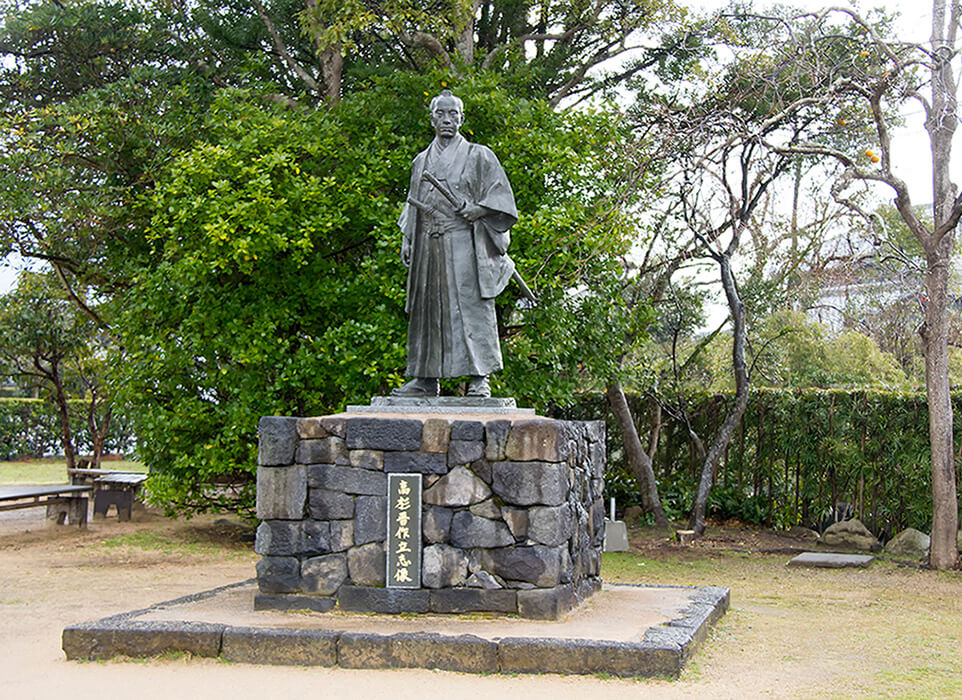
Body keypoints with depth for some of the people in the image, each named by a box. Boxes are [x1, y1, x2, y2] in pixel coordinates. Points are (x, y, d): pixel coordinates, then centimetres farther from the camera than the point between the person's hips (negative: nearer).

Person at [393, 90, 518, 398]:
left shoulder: (478, 156, 7)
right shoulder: (422, 161, 21)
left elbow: (501, 195, 3)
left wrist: (479, 209, -14)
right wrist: (407, 239, 14)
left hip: (464, 242, -4)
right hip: (428, 245, 5)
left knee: (470, 303, -12)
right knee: (427, 306, 2)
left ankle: (479, 378, -11)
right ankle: (426, 379, 6)